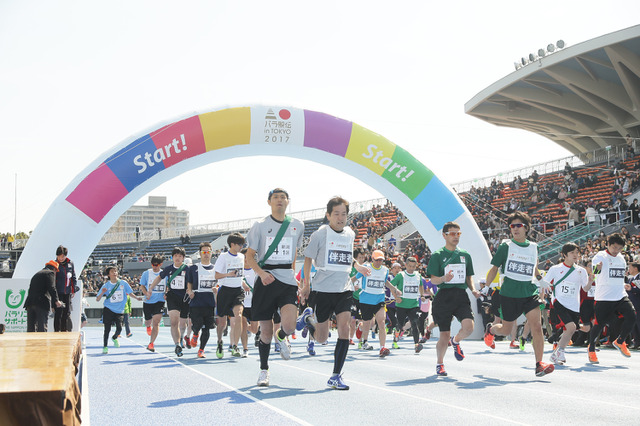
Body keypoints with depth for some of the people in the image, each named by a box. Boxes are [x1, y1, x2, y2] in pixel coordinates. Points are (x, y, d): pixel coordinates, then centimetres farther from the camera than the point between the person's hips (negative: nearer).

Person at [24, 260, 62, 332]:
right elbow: (51, 288, -12)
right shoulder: (50, 273, 3)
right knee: (42, 327, -8)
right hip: (42, 303, -6)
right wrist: (56, 300, -9)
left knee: (30, 328, 7)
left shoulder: (36, 274, 27)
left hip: (30, 302, 7)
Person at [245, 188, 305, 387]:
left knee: (289, 325, -17)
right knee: (266, 331, 3)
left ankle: (281, 338, 20)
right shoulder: (260, 225, 2)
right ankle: (264, 369, 23)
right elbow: (249, 255, 1)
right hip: (266, 280, -1)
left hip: (288, 281, 1)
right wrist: (262, 273, -16)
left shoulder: (297, 225, 8)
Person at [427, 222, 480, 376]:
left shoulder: (465, 255, 14)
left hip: (461, 296, 3)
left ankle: (456, 341, 15)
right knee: (444, 335, 0)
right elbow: (433, 279, -3)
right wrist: (443, 279, -25)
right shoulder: (437, 255, 1)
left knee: (468, 326, -20)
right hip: (444, 296, -3)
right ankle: (439, 363, 25)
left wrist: (473, 289, 2)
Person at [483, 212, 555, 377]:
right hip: (509, 293, -2)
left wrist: (540, 279, 20)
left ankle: (539, 365, -12)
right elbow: (495, 268, 4)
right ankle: (490, 329, 44)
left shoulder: (533, 247, 8)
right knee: (507, 330, 8)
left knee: (536, 326, -15)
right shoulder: (505, 247, -2)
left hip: (529, 291, 2)